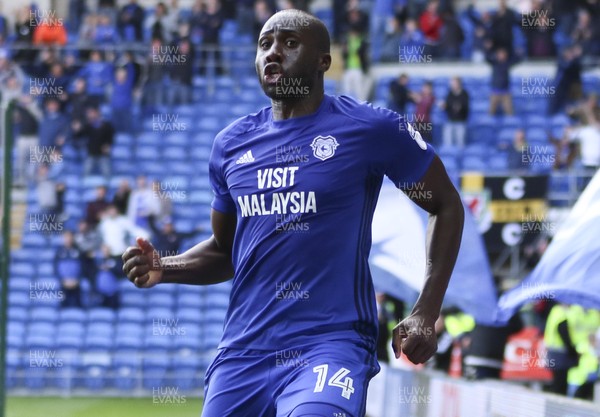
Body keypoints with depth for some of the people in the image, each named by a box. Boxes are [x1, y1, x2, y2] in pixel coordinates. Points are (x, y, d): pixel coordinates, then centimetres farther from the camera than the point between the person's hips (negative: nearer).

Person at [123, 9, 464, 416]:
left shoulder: (370, 128, -3)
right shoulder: (232, 143, 12)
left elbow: (446, 205, 6)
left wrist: (425, 314, -1)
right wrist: (163, 269, 5)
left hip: (331, 342, -6)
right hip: (245, 348, 6)